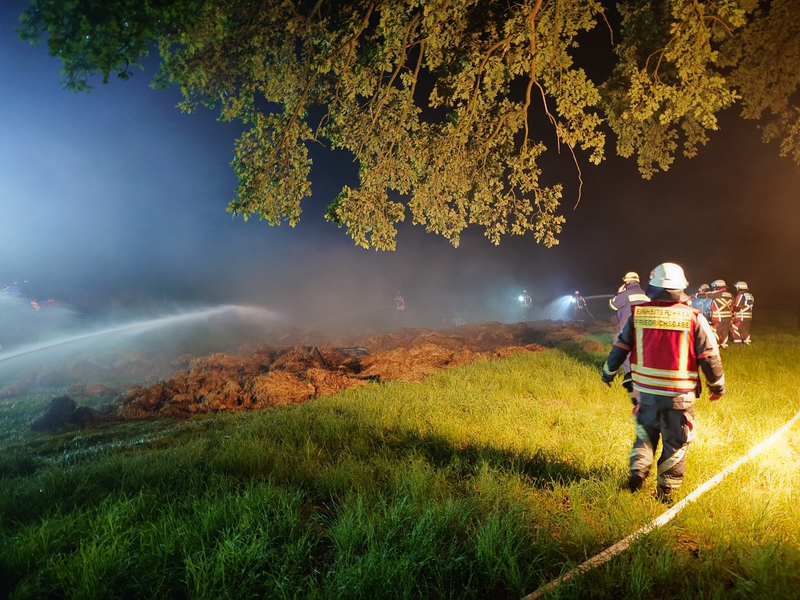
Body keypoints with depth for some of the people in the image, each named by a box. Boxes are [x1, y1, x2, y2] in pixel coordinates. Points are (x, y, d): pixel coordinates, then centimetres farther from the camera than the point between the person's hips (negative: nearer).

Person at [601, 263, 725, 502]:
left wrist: (608, 373, 16)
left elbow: (620, 347, 1)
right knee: (675, 442, 15)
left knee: (646, 431, 24)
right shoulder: (694, 318, -10)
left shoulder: (637, 314, -5)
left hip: (645, 390, 2)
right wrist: (718, 385, 12)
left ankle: (638, 469, 12)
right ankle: (666, 489, 22)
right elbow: (709, 356, -4)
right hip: (679, 394, -1)